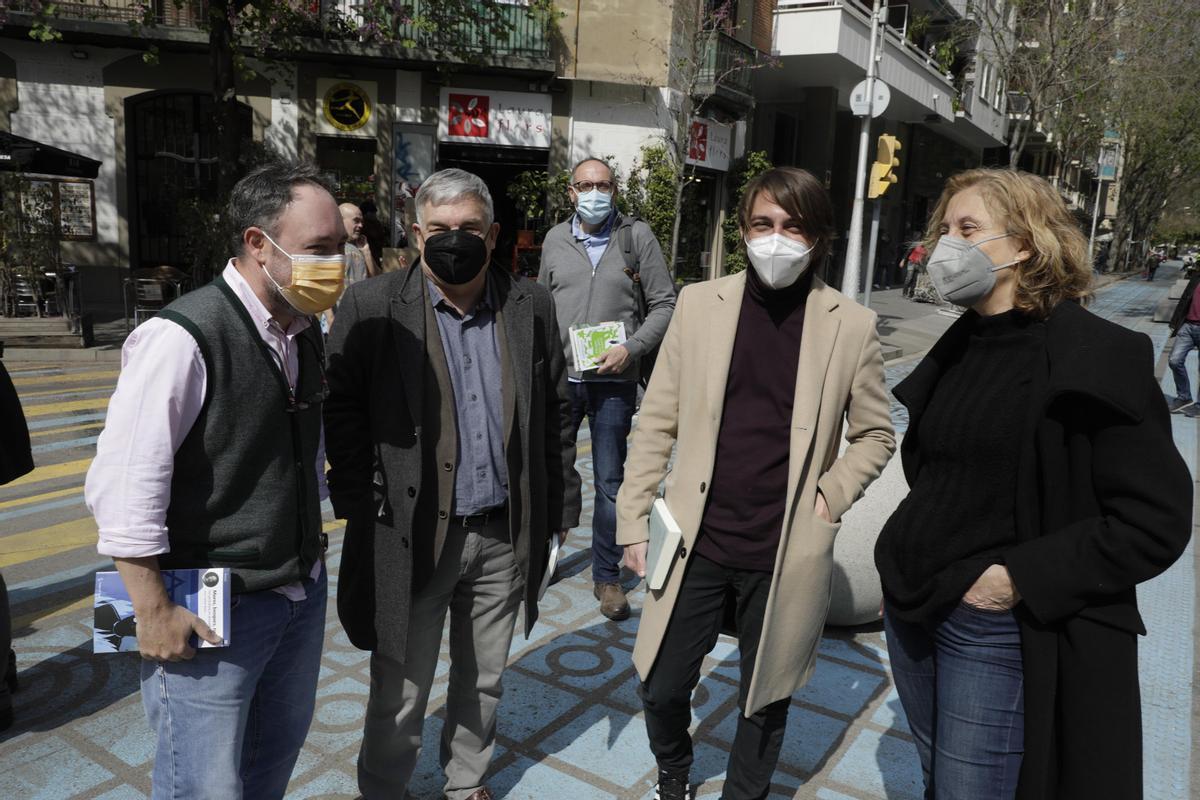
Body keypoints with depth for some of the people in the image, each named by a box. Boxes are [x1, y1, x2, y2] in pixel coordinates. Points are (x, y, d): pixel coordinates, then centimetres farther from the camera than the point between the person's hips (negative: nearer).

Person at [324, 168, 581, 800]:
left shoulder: (531, 306, 1)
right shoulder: (372, 308, -7)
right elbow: (341, 412, -3)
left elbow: (557, 412, 7)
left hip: (505, 535, 3)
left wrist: (560, 504, 7)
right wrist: (360, 506, -8)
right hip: (411, 535, -3)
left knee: (484, 681, 21)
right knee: (400, 694, 11)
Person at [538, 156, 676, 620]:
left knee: (610, 483, 6)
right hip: (560, 377, 2)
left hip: (613, 381, -2)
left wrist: (631, 348, -12)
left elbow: (665, 303, 0)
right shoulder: (555, 240, 8)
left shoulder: (637, 236, 0)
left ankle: (606, 576, 20)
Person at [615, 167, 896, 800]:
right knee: (662, 687, 13)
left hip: (787, 555, -1)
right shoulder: (700, 303, -2)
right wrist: (633, 520, -1)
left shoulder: (852, 325, -4)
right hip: (697, 542, 1)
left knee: (765, 699, 16)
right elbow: (657, 421, 1)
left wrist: (829, 498, -7)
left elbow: (874, 434, 7)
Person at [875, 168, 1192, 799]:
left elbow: (1156, 520, -16)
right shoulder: (958, 348, 8)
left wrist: (1021, 577, -21)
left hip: (999, 630, -6)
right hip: (911, 609, 7)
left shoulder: (1097, 356, -13)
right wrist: (904, 569, 10)